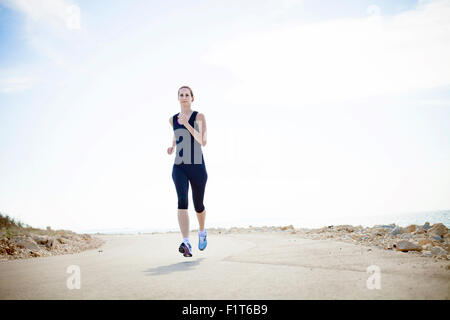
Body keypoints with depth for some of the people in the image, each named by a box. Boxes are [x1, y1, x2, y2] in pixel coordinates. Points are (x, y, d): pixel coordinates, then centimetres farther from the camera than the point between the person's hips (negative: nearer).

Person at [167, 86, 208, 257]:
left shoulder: (199, 117, -3)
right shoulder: (173, 119, 10)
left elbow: (203, 142, -16)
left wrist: (187, 124, -22)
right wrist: (172, 146, 11)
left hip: (197, 167, -2)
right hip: (179, 167, 2)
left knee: (198, 206, 11)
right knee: (182, 201, -22)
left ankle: (202, 231, 44)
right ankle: (186, 243, -31)